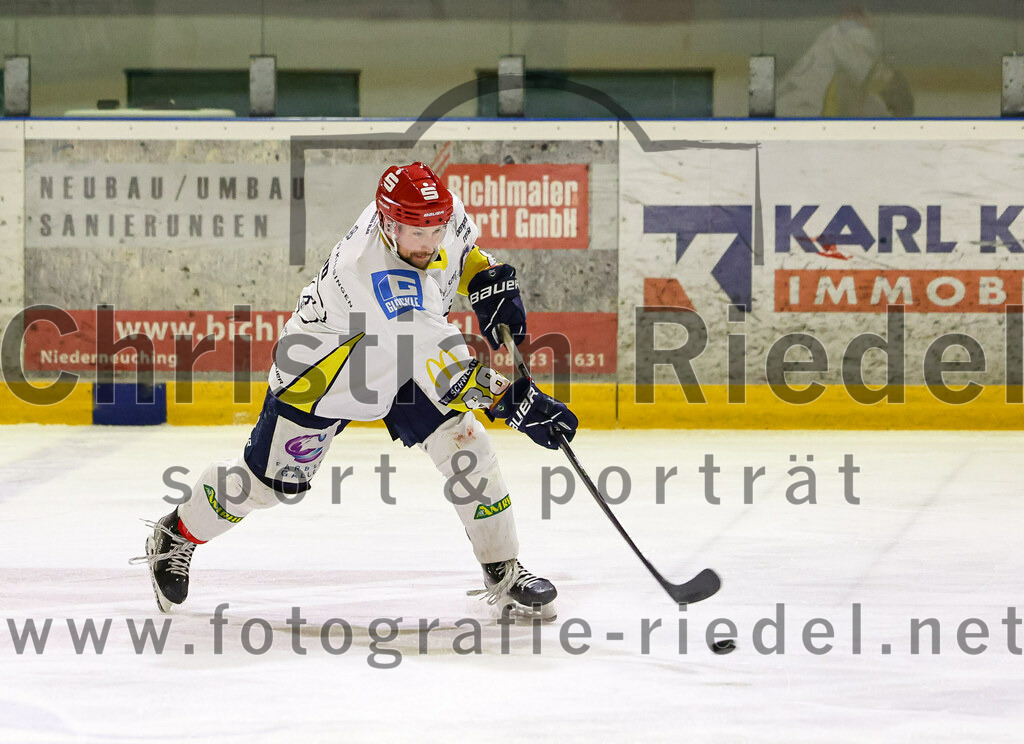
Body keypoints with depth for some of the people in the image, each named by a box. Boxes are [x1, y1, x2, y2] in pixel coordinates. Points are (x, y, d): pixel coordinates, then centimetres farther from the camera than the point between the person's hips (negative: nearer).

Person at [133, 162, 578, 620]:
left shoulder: (445, 212, -20)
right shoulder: (376, 271, -43)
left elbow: (464, 253, 9)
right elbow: (439, 361, -46)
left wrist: (491, 282, -10)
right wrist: (515, 404, -50)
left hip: (399, 365, 6)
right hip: (322, 371, -6)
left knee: (466, 445, -9)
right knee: (268, 480, 5)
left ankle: (503, 572, 2)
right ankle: (177, 537, 31)